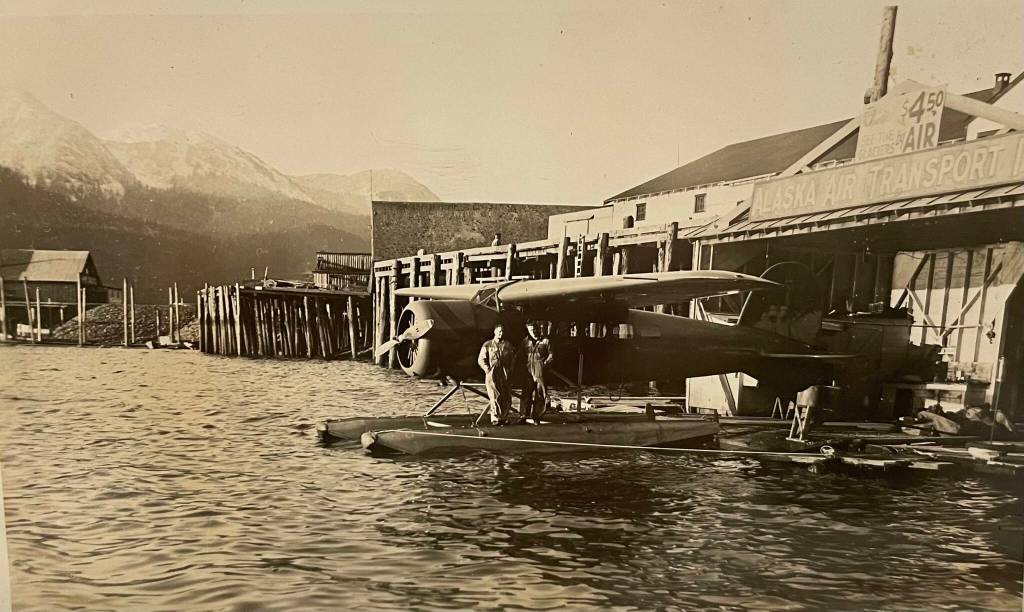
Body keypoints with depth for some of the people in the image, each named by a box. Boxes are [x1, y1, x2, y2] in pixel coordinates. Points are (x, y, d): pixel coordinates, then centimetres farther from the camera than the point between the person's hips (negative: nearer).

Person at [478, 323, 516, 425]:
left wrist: (510, 370, 10)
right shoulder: (487, 345, 4)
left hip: (506, 376, 3)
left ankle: (504, 417, 13)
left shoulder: (508, 345, 12)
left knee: (507, 398, 2)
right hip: (493, 375, -3)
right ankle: (495, 419, -2)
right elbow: (481, 360, 5)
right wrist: (488, 370, -5)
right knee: (495, 397, -10)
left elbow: (514, 358, 21)